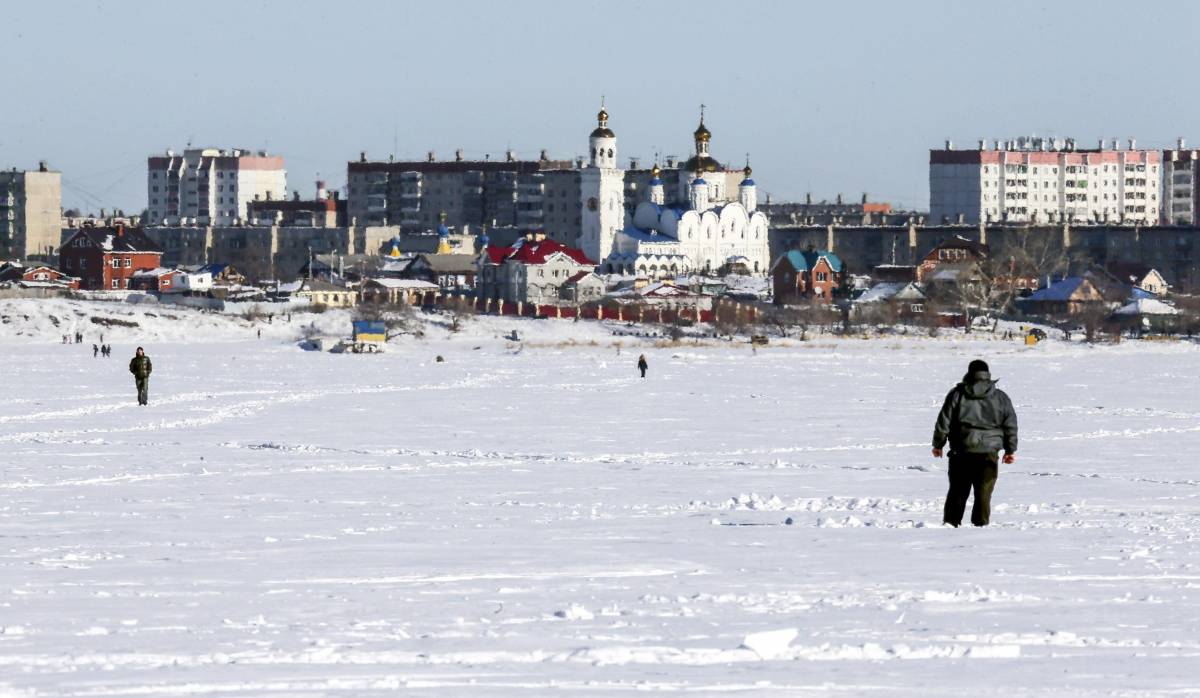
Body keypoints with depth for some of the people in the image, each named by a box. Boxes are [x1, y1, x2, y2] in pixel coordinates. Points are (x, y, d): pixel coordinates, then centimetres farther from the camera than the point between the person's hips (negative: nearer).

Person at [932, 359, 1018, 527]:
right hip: (988, 453, 0)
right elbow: (1010, 425, 7)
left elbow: (943, 422, 1)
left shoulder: (957, 394, 1)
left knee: (958, 490, 10)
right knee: (983, 493, 2)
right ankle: (980, 523, -2)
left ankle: (951, 522, 10)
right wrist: (1010, 450, 16)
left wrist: (938, 444, 12)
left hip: (961, 452, 0)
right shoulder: (1001, 398, 4)